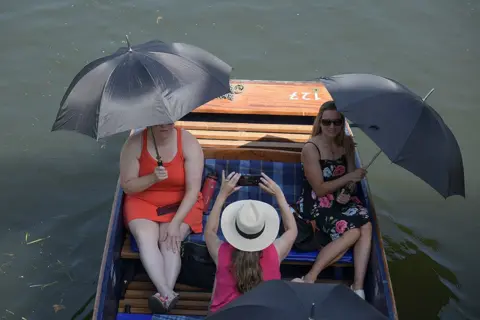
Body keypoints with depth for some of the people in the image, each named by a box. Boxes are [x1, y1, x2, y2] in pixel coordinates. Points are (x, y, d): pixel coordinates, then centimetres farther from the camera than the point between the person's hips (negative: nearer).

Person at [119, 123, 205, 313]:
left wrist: (175, 222, -26)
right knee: (145, 237, -29)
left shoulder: (189, 143, -14)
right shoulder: (135, 143, -11)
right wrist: (153, 178, -27)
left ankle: (164, 295, -36)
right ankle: (168, 294, -41)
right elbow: (127, 186, -8)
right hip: (143, 202, 0)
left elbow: (193, 189, -16)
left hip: (181, 204, 0)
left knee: (170, 241, -29)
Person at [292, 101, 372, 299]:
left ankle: (358, 288, -22)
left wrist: (348, 191, -13)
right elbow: (319, 189, -15)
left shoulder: (347, 143, 4)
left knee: (366, 226, -24)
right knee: (352, 231, -28)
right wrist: (349, 177, -20)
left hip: (340, 198, 6)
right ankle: (310, 279, -19)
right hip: (315, 203, -5)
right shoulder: (311, 148, -15)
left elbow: (352, 177, 9)